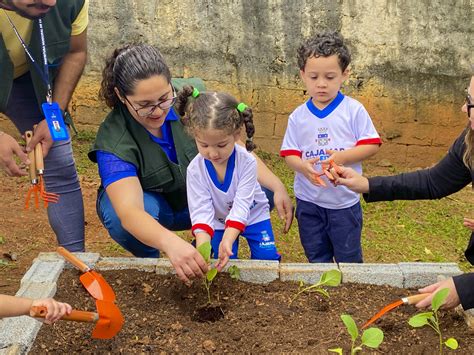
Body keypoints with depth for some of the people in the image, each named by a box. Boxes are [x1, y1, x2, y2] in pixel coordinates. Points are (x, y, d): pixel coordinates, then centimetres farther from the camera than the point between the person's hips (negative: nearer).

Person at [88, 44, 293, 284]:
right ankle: (150, 261, -5)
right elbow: (129, 212, -45)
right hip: (149, 209, -3)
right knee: (119, 220, -38)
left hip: (198, 201, 3)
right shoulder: (113, 142, -31)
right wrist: (171, 243, -64)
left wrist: (277, 187, -26)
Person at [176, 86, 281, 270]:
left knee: (268, 257, -10)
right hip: (220, 221, 1)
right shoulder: (195, 169, -24)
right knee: (225, 265, -6)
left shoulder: (247, 162, -29)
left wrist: (227, 241, -45)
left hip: (252, 215, -1)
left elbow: (241, 205, -32)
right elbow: (201, 211, -27)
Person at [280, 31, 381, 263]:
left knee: (349, 260, 13)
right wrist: (303, 166, -24)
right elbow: (290, 153, -1)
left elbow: (372, 145, -8)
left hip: (344, 201, -2)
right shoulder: (298, 117, -2)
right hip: (308, 201, 3)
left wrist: (342, 157, -25)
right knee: (316, 260, 18)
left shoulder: (353, 110, -8)